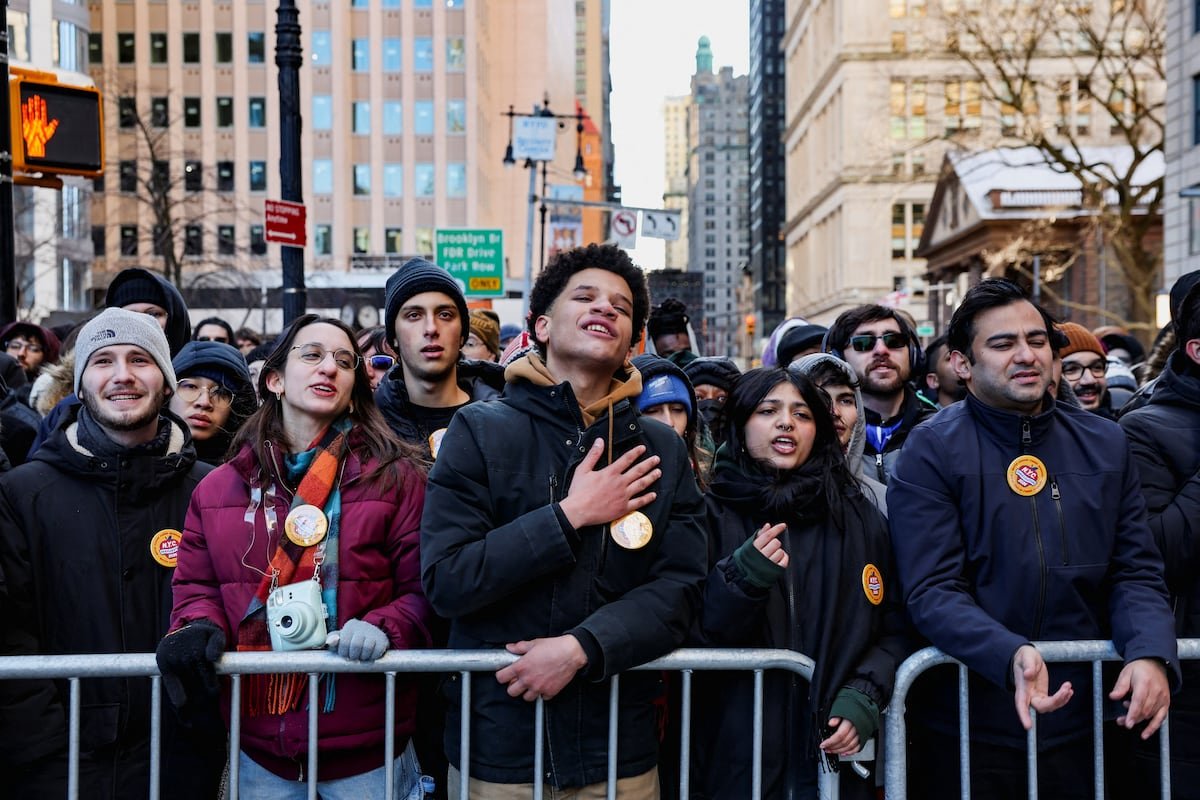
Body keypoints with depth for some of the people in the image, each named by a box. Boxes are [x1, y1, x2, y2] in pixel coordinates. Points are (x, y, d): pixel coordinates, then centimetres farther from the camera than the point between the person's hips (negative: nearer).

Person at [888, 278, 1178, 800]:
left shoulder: (1105, 444, 6)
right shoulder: (931, 453, -8)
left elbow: (1136, 573, 5)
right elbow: (932, 591, -15)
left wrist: (1150, 655, -14)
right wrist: (1012, 656, -30)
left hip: (1081, 724, 4)